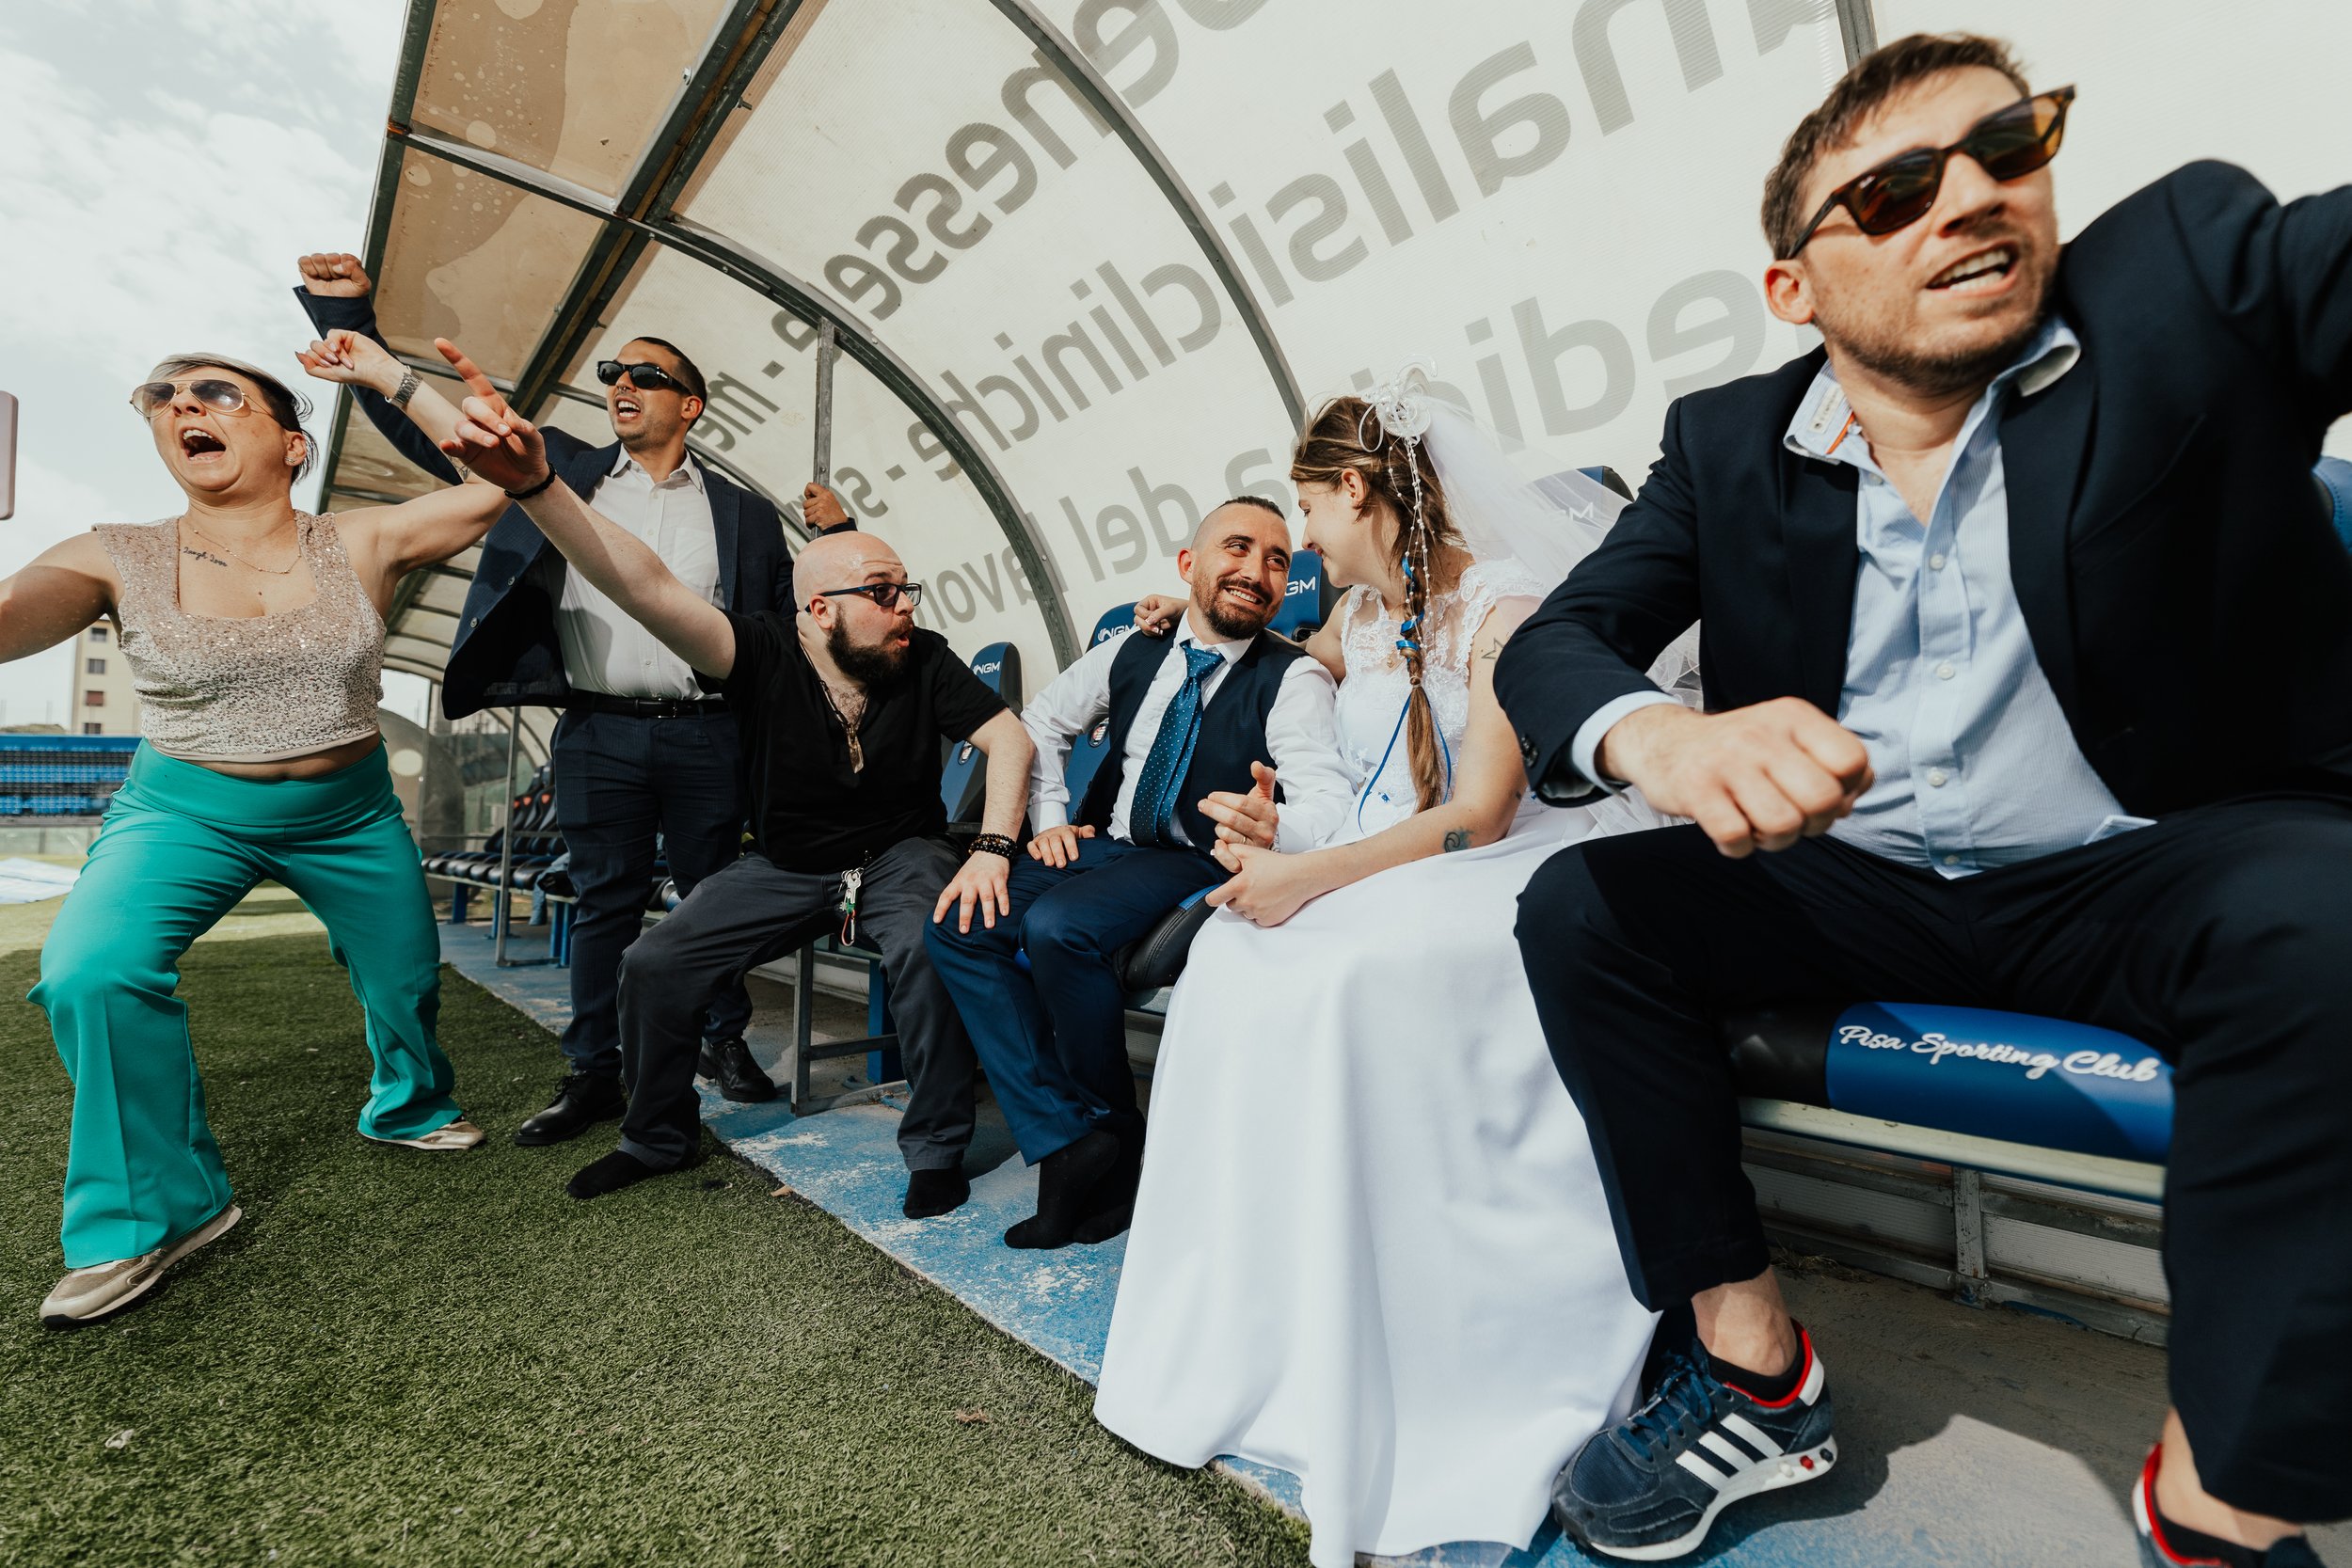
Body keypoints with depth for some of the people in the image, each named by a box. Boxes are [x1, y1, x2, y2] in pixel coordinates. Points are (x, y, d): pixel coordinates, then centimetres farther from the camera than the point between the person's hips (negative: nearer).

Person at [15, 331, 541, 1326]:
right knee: (91, 971, -23)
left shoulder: (359, 546, -8)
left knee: (407, 982, 12)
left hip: (350, 813, 1)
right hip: (187, 808, -1)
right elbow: (12, 618, -25)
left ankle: (410, 1109, 45)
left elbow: (496, 479, -19)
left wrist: (390, 378, -17)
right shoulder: (120, 561, -8)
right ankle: (156, 1214, -2)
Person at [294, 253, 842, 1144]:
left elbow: (791, 620, 10)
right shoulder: (557, 471, 12)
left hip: (706, 734, -1)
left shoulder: (743, 513, 9)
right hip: (598, 735, 1)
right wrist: (349, 315, 6)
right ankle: (592, 1073, 19)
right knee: (604, 903, 7)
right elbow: (425, 430, 14)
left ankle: (724, 1041, 25)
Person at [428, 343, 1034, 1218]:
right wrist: (533, 484, -45)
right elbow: (648, 588, -29)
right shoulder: (767, 655, -16)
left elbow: (1007, 737, -16)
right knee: (654, 966, -7)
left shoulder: (924, 662, -14)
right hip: (786, 865, 2)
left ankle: (937, 1149, -11)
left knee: (932, 948, -33)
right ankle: (660, 1137, 23)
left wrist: (992, 849, -29)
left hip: (900, 853, -2)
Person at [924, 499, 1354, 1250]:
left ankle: (1114, 1128, -3)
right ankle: (1067, 1137, -10)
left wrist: (1274, 828, -48)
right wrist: (1049, 819, 7)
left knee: (1057, 928, -30)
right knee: (958, 926, -10)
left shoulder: (1293, 678, -10)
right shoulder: (1133, 651, 6)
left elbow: (1330, 799, -24)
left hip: (1197, 866, -6)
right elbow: (1042, 721, 19)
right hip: (1100, 847, 6)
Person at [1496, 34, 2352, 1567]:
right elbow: (1553, 642, -11)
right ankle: (1754, 1368, -5)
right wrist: (1656, 738, -32)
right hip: (1855, 887, 2)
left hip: (2149, 867, -1)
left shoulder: (2192, 269, -3)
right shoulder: (1729, 443, 0)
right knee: (1579, 906, -16)